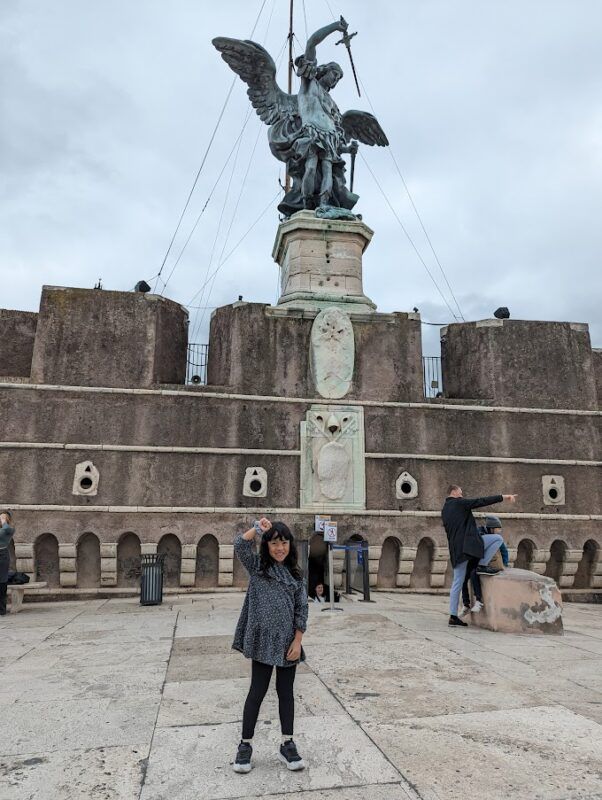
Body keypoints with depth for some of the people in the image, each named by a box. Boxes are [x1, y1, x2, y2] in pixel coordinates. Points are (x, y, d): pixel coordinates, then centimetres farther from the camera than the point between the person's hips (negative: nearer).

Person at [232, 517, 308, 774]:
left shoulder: (296, 574, 7)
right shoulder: (257, 566, 0)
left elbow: (301, 610, 3)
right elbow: (240, 545, -18)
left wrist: (297, 641, -4)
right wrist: (258, 527, -18)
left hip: (287, 641, 3)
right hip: (263, 640, -3)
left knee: (285, 692, 12)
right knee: (257, 691, 5)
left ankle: (287, 745, 24)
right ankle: (245, 745, 21)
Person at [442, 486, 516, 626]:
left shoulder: (444, 510, 21)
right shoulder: (459, 503, -1)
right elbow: (482, 501, -8)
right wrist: (503, 497, -7)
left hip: (456, 549, 8)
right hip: (469, 542, -8)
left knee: (457, 582, 10)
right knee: (498, 538, 2)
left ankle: (453, 616, 8)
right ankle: (482, 565, -2)